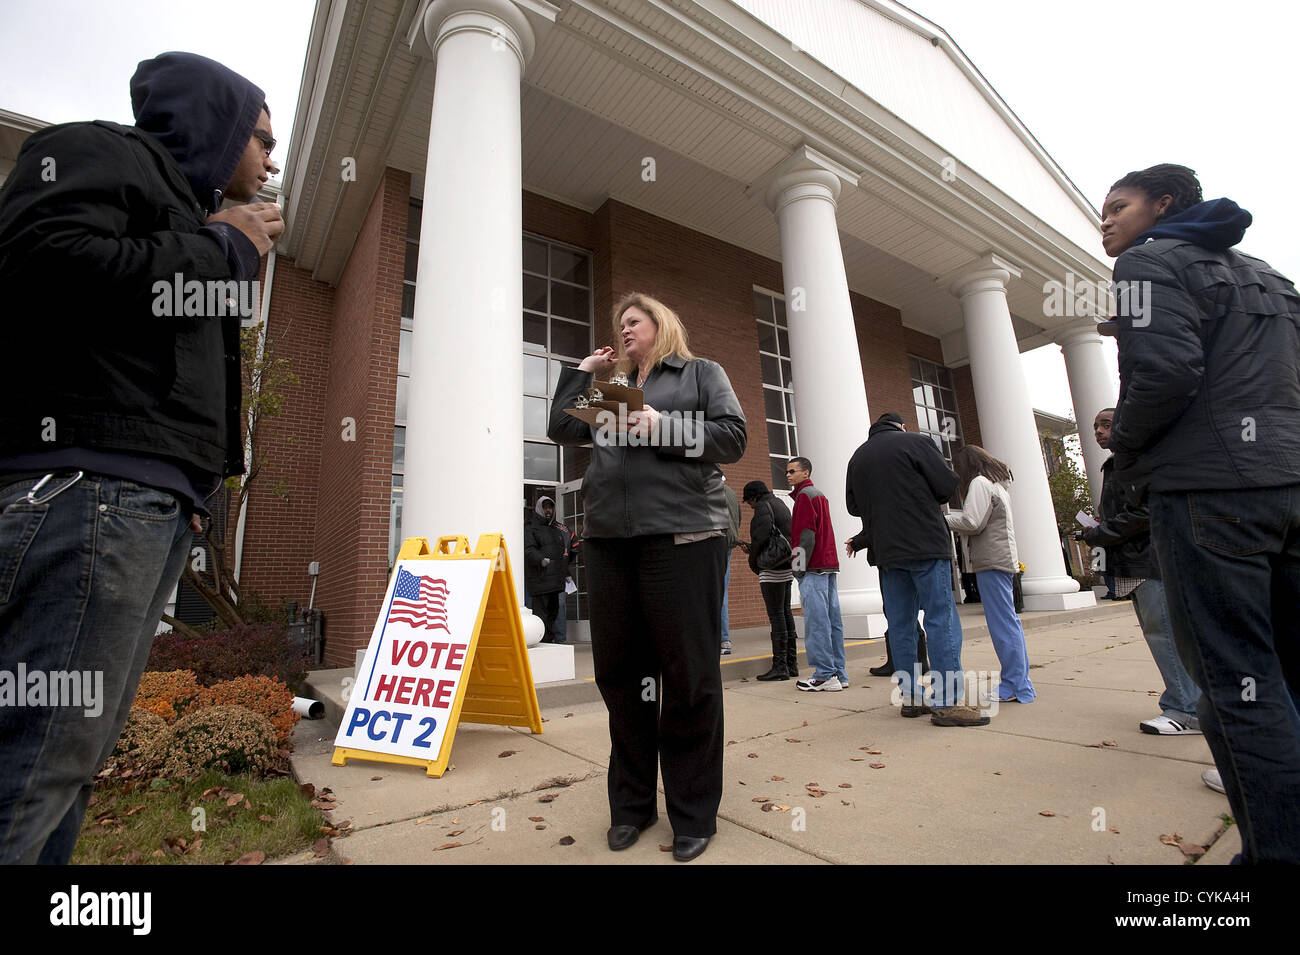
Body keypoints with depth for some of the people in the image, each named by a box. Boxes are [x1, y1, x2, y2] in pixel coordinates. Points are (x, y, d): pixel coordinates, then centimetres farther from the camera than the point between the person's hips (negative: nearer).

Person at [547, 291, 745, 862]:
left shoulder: (700, 373, 13)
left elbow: (732, 437, 1)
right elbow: (561, 429, 20)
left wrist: (663, 428, -10)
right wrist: (584, 371, 20)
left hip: (682, 537, -4)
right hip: (608, 541, 5)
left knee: (688, 675, 1)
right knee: (619, 672, 8)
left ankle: (693, 814, 19)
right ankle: (631, 804, 27)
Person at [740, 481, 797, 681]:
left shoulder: (763, 507, -8)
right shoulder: (780, 505, 21)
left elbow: (761, 537, -20)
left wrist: (753, 562, -5)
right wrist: (751, 549, 18)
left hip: (772, 570, -9)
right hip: (786, 568, 10)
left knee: (776, 615, -7)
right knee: (786, 613, 11)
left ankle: (780, 666, -3)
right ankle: (791, 664, 16)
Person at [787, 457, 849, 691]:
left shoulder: (804, 495, -5)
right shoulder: (820, 495, 23)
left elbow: (805, 535, -14)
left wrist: (799, 566, -14)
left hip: (813, 568, -10)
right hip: (829, 566, 10)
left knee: (816, 621, -9)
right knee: (833, 620, 8)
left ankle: (825, 675, -8)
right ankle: (839, 674, 12)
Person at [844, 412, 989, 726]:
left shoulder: (857, 457, 14)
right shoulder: (915, 442, -1)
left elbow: (853, 506, 16)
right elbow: (948, 485, -5)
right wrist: (921, 495, 13)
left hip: (886, 552, 5)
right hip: (926, 546, -5)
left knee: (900, 625, 9)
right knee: (942, 620, -3)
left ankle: (911, 698, 13)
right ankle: (946, 703, -4)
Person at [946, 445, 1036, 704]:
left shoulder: (980, 483, -9)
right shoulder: (997, 484, 22)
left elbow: (972, 522, -17)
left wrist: (945, 519, -4)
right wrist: (952, 516, 10)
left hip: (992, 562, -10)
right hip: (1004, 559, 10)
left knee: (1002, 622, -7)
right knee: (1009, 621, 12)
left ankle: (1015, 686, -2)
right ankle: (1021, 682, 18)